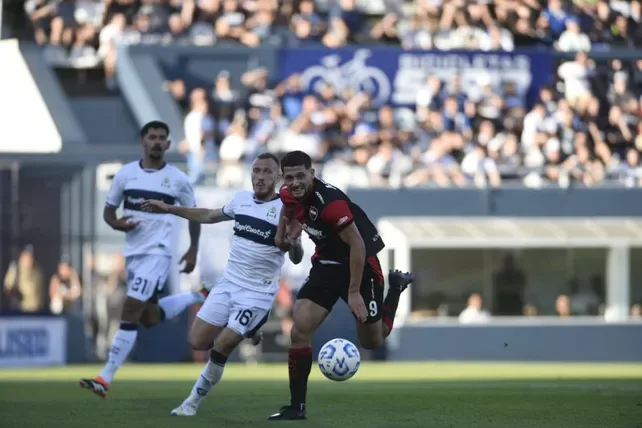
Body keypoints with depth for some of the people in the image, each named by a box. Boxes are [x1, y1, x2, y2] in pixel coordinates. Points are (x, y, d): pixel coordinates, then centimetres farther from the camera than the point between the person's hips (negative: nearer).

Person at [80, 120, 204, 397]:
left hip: (157, 252, -5)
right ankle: (195, 298, 41)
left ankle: (105, 379, -16)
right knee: (149, 318, 13)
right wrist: (117, 223, -12)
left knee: (130, 311, -16)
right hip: (133, 252, 5)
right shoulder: (126, 174, 4)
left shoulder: (177, 179, -1)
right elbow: (108, 210, 11)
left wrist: (193, 250, 4)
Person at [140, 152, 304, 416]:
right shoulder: (241, 199, 4)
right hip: (228, 284, 6)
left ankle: (195, 399, 7)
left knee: (221, 346, -14)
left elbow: (296, 260, -15)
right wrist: (169, 209, 21)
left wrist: (295, 244, -38)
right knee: (198, 342, 0)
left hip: (258, 293, -5)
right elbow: (209, 216, 22)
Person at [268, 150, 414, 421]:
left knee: (372, 341, 11)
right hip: (326, 263, 6)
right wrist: (283, 235, 11)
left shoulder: (330, 202, -33)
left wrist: (354, 292, -25)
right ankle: (297, 407, -4)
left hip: (360, 263, -6)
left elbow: (357, 245, -27)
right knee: (300, 331, -12)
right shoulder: (289, 195, -10)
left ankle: (396, 287, 37)